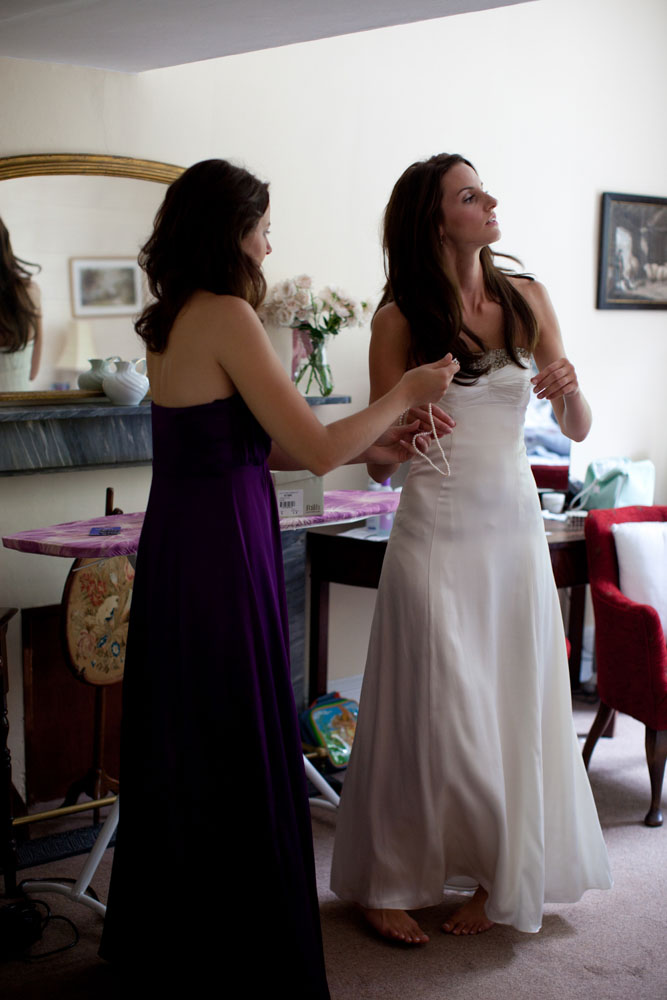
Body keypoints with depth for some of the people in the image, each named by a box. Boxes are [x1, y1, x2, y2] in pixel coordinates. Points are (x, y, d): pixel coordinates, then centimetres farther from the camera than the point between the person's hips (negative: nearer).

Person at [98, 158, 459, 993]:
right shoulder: (227, 318, -16)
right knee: (241, 753, 3)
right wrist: (404, 395, -2)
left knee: (179, 748, 19)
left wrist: (366, 447, 14)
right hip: (221, 549, -9)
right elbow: (317, 448, -18)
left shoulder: (169, 322, 11)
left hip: (174, 545, 9)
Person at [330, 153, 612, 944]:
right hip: (437, 530, -3)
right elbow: (378, 459, -2)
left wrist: (570, 390, -13)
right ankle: (387, 883, 20)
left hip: (516, 528, 4)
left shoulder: (526, 299, 6)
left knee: (512, 705, 9)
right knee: (432, 712, 2)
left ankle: (499, 877, 28)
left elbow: (577, 430, 8)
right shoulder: (401, 317, -4)